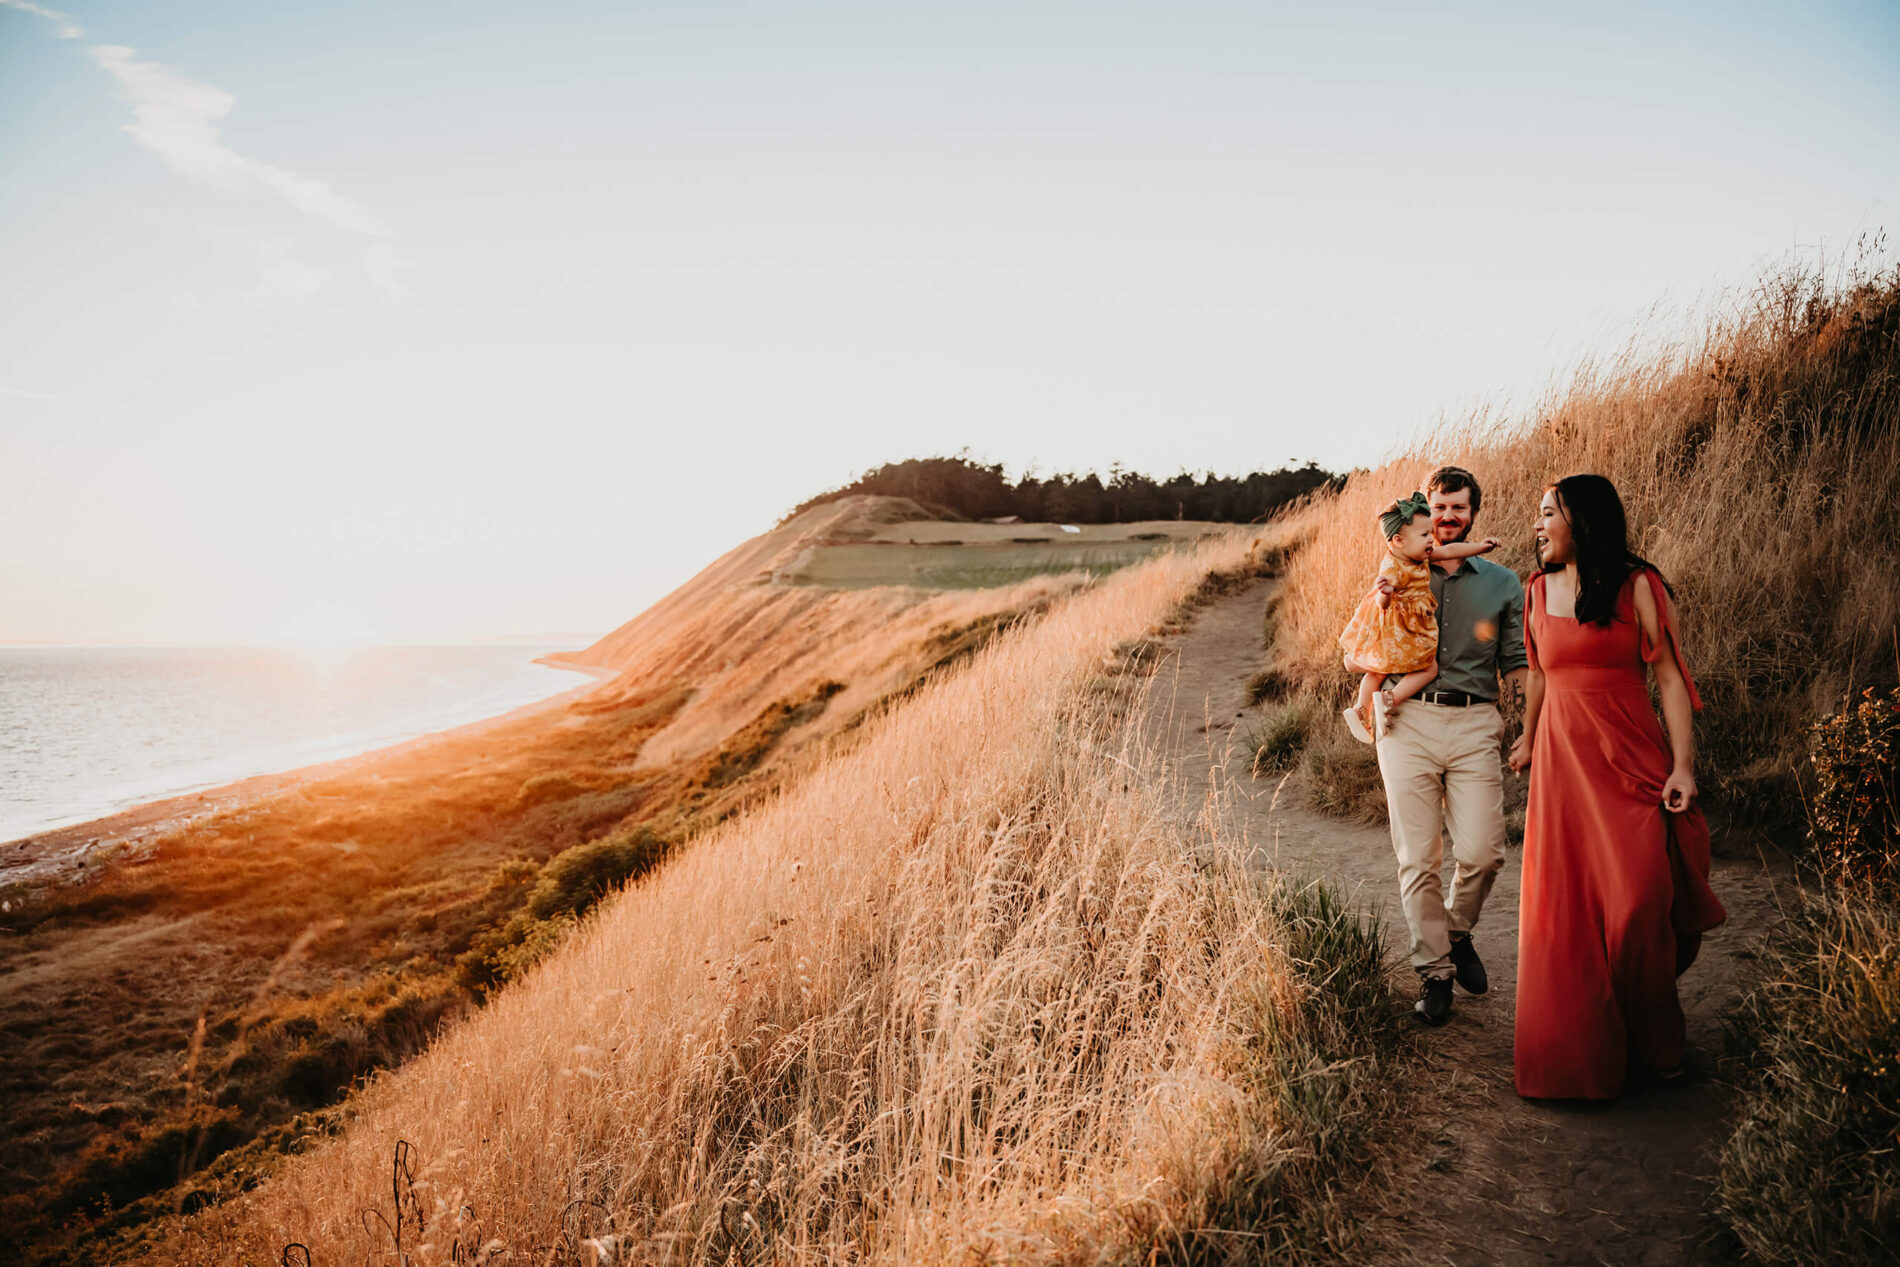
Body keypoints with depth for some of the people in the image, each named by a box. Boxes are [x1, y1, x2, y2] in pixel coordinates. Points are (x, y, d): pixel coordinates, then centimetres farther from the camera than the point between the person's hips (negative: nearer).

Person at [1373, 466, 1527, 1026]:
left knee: (1482, 852, -9)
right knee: (1417, 858, -1)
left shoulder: (1502, 583, 14)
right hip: (1409, 721, 0)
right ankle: (1434, 971, 13)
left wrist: (1526, 690, -5)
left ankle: (1457, 933, 21)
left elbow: (1515, 665, 15)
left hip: (1474, 725, 0)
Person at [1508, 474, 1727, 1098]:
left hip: (1631, 757, -3)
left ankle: (1652, 1039, 18)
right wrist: (1527, 738, 30)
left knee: (1639, 900, -6)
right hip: (1562, 759, 3)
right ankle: (1578, 1047, 18)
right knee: (1565, 905, 3)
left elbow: (1670, 677, -5)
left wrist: (1683, 764, -12)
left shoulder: (1638, 588, -4)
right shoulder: (1538, 591, 9)